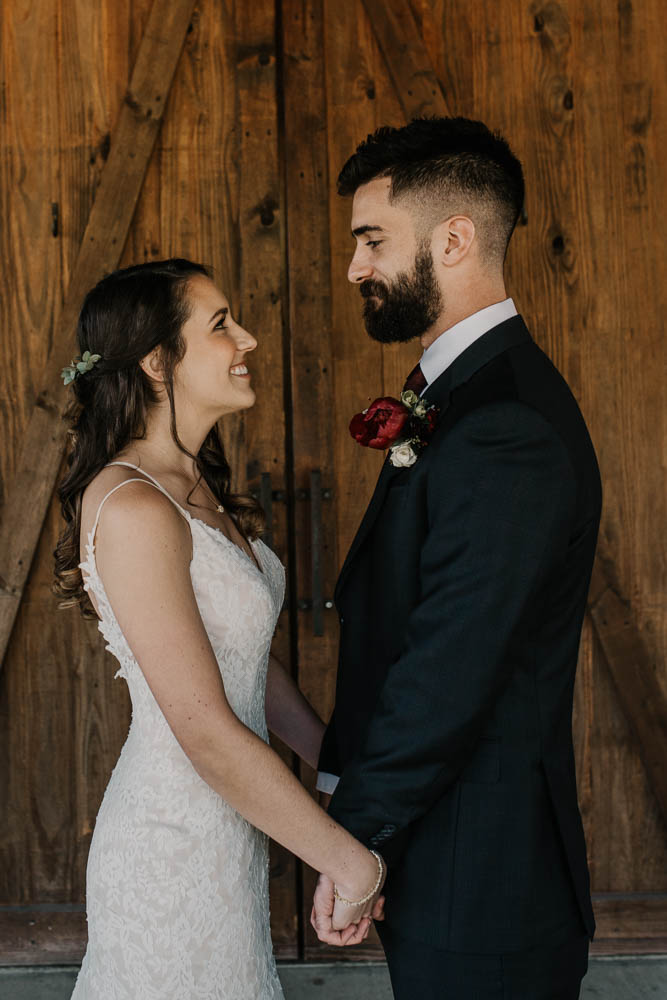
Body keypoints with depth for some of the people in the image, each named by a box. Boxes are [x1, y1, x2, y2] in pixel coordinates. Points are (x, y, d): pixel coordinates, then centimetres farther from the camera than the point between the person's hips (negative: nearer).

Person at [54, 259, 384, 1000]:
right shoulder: (132, 509, -23)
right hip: (179, 849, -9)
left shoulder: (193, 487, 7)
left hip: (226, 825, 9)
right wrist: (350, 862, -19)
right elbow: (206, 731, -25)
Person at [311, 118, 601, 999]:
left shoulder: (507, 435, -25)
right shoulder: (460, 392, 9)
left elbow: (449, 677, -24)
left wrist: (354, 839, -12)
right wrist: (348, 781, 8)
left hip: (478, 892, -9)